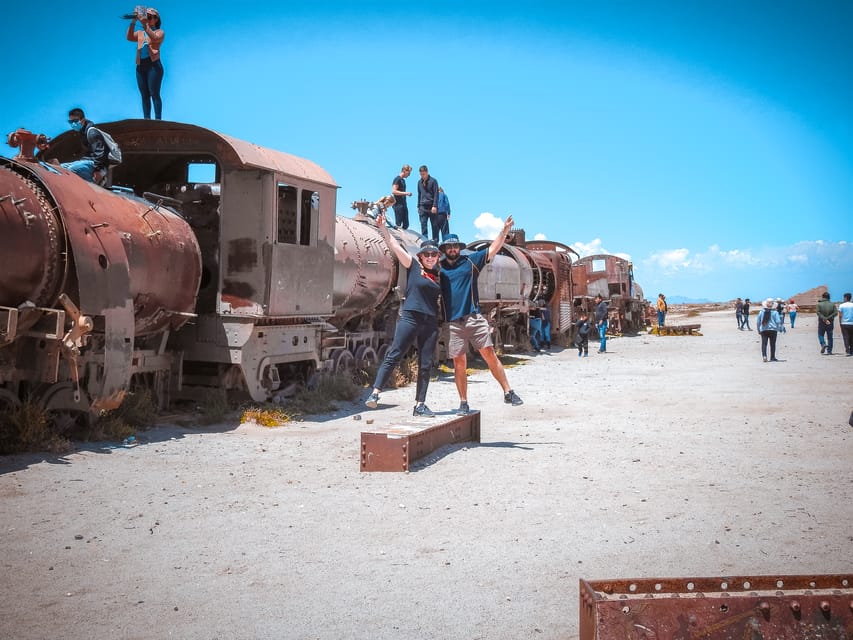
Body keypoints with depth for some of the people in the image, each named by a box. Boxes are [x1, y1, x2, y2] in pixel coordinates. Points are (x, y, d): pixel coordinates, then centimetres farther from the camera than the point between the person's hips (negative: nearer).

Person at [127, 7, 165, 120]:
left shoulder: (160, 32, 7)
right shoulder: (140, 33, 20)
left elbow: (154, 38, -15)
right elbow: (129, 37, 2)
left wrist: (145, 25, -23)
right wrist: (133, 22, -8)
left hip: (153, 65, -5)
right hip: (141, 67, 5)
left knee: (154, 94, -10)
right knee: (144, 95, 4)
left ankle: (158, 120, -11)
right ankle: (146, 119, 5)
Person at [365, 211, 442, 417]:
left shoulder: (437, 275, 16)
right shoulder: (413, 266, 4)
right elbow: (393, 245, -2)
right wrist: (382, 226, -7)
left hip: (431, 323, 5)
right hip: (410, 317, -5)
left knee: (426, 365, 4)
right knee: (394, 355, -11)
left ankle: (420, 405, 9)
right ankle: (375, 393, -11)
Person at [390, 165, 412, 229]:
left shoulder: (403, 180, 19)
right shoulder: (397, 179, -8)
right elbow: (393, 191, -17)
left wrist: (407, 194, 11)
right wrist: (405, 193, -18)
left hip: (403, 204, 9)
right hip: (398, 204, -9)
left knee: (406, 224, 6)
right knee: (398, 224, -9)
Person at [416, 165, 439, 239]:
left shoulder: (433, 181, -3)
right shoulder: (419, 182, 13)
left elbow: (436, 194, -7)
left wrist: (434, 206, -15)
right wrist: (418, 206, 15)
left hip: (431, 206, -4)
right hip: (423, 207, 4)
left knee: (434, 225, 1)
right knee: (423, 225, -2)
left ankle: (435, 241, 5)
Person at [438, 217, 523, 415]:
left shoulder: (471, 261, 8)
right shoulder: (438, 269, 10)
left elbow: (493, 249, 5)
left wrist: (505, 230, -5)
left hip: (474, 318, -1)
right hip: (453, 323, 1)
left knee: (489, 354, -5)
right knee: (459, 363, 2)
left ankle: (508, 392, 1)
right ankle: (463, 403, 10)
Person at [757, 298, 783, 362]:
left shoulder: (761, 312, 3)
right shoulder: (775, 312, -3)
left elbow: (758, 321, 6)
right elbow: (778, 321, -7)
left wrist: (759, 330, 15)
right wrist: (778, 329, 5)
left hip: (763, 330, 1)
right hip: (773, 330, -1)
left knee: (764, 343, -1)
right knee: (772, 344, 8)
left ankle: (764, 355, -23)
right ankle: (772, 357, 13)